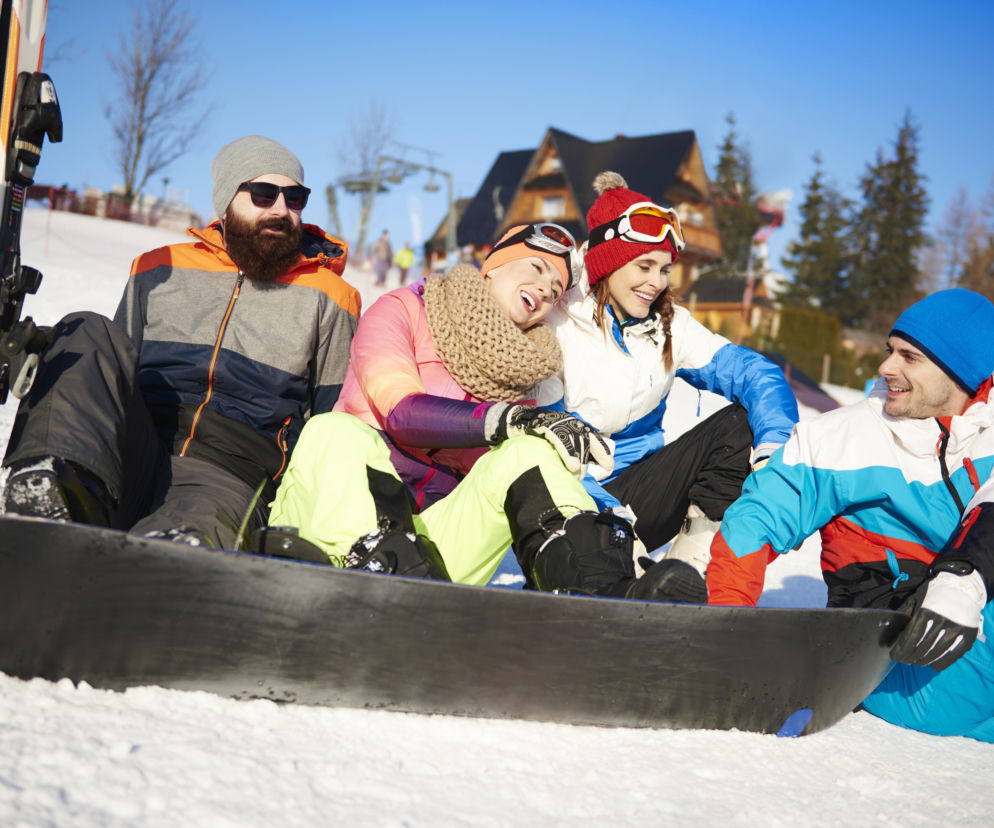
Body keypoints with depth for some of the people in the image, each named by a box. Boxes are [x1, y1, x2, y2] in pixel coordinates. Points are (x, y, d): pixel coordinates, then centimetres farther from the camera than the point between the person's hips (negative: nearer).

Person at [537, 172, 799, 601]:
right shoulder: (555, 328, -10)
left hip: (637, 493, 6)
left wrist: (773, 451, -25)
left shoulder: (669, 325, 5)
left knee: (739, 423, -15)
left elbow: (755, 373, -5)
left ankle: (691, 565, -18)